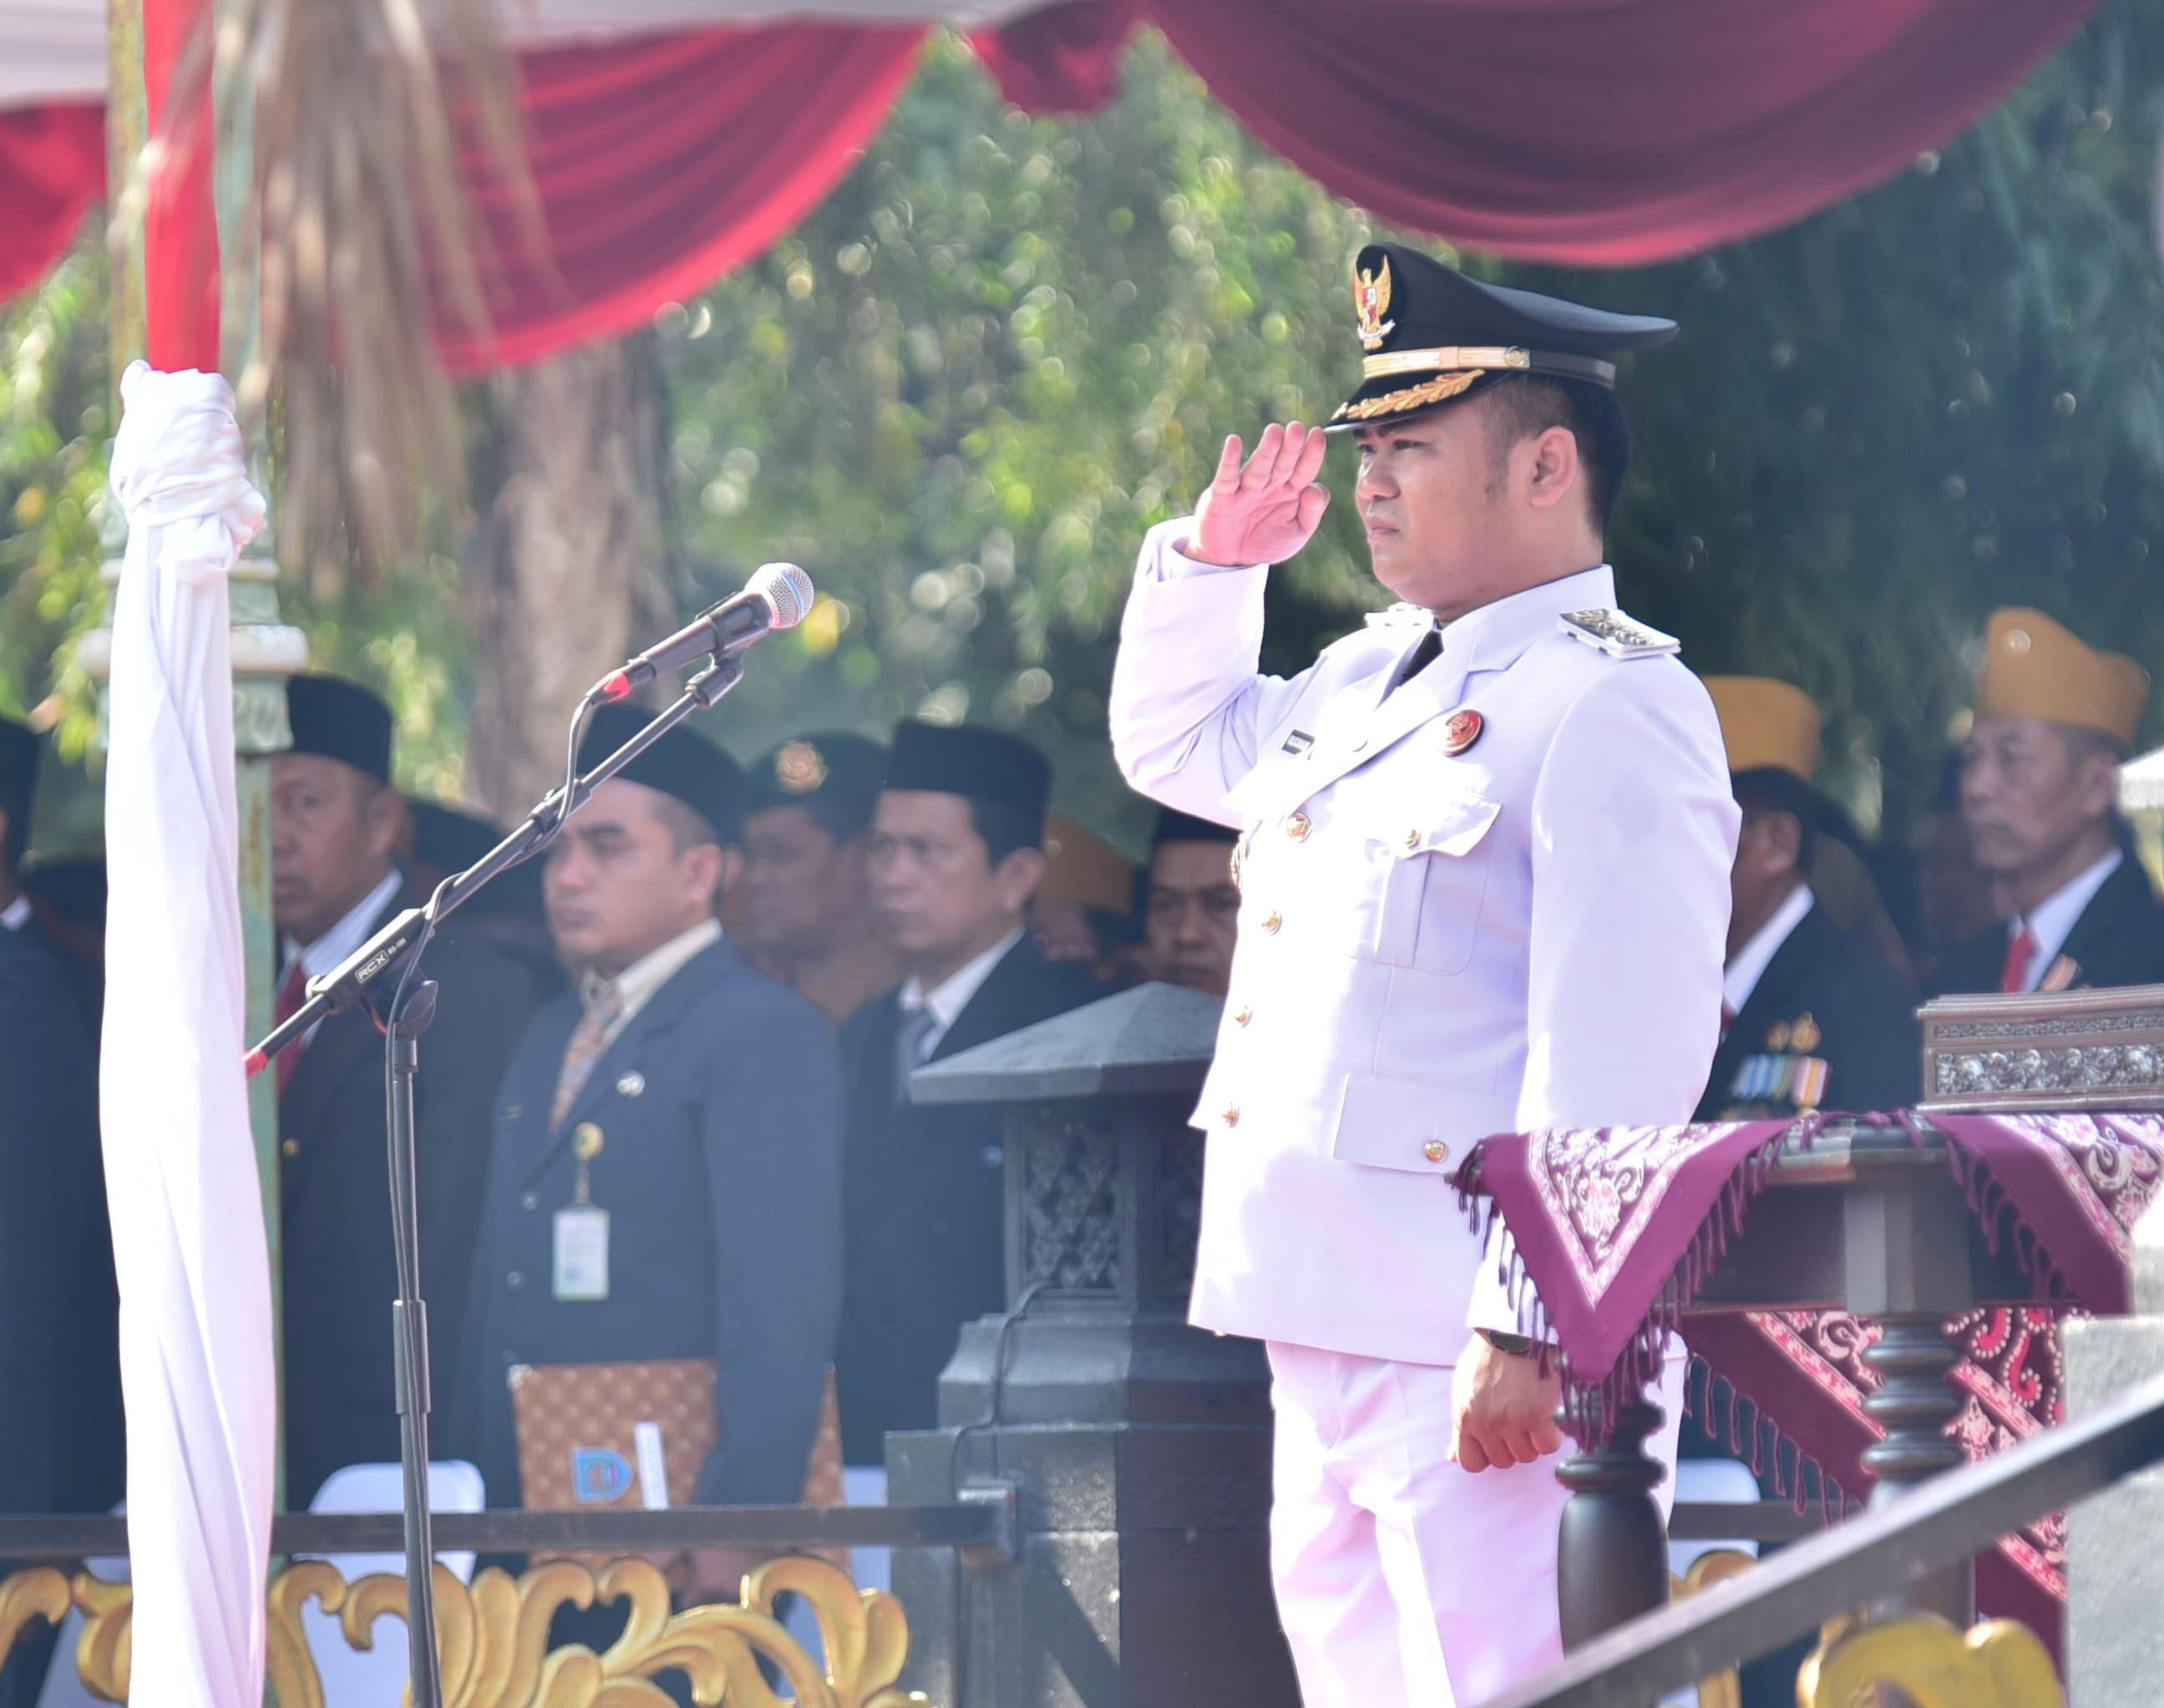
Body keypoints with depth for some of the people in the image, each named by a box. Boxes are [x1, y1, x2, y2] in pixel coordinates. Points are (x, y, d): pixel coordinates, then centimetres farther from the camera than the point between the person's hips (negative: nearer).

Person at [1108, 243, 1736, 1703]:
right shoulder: (1370, 680, 17)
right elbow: (1174, 745, 38)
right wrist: (1213, 561, 21)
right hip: (1328, 1320, 10)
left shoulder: (1616, 708, -12)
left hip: (1483, 1351, -10)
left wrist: (1531, 1329, -24)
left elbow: (1617, 1071, -19)